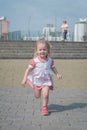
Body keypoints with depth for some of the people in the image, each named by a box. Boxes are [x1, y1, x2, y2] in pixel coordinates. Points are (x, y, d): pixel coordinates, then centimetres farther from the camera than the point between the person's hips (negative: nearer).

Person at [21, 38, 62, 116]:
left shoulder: (50, 60, -7)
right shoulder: (34, 61, -17)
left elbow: (53, 68, 11)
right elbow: (28, 69, -11)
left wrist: (57, 74, 1)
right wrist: (25, 79, -15)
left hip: (46, 80, 1)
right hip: (36, 80, -1)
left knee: (46, 94, -16)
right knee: (37, 96, 14)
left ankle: (44, 107, 9)